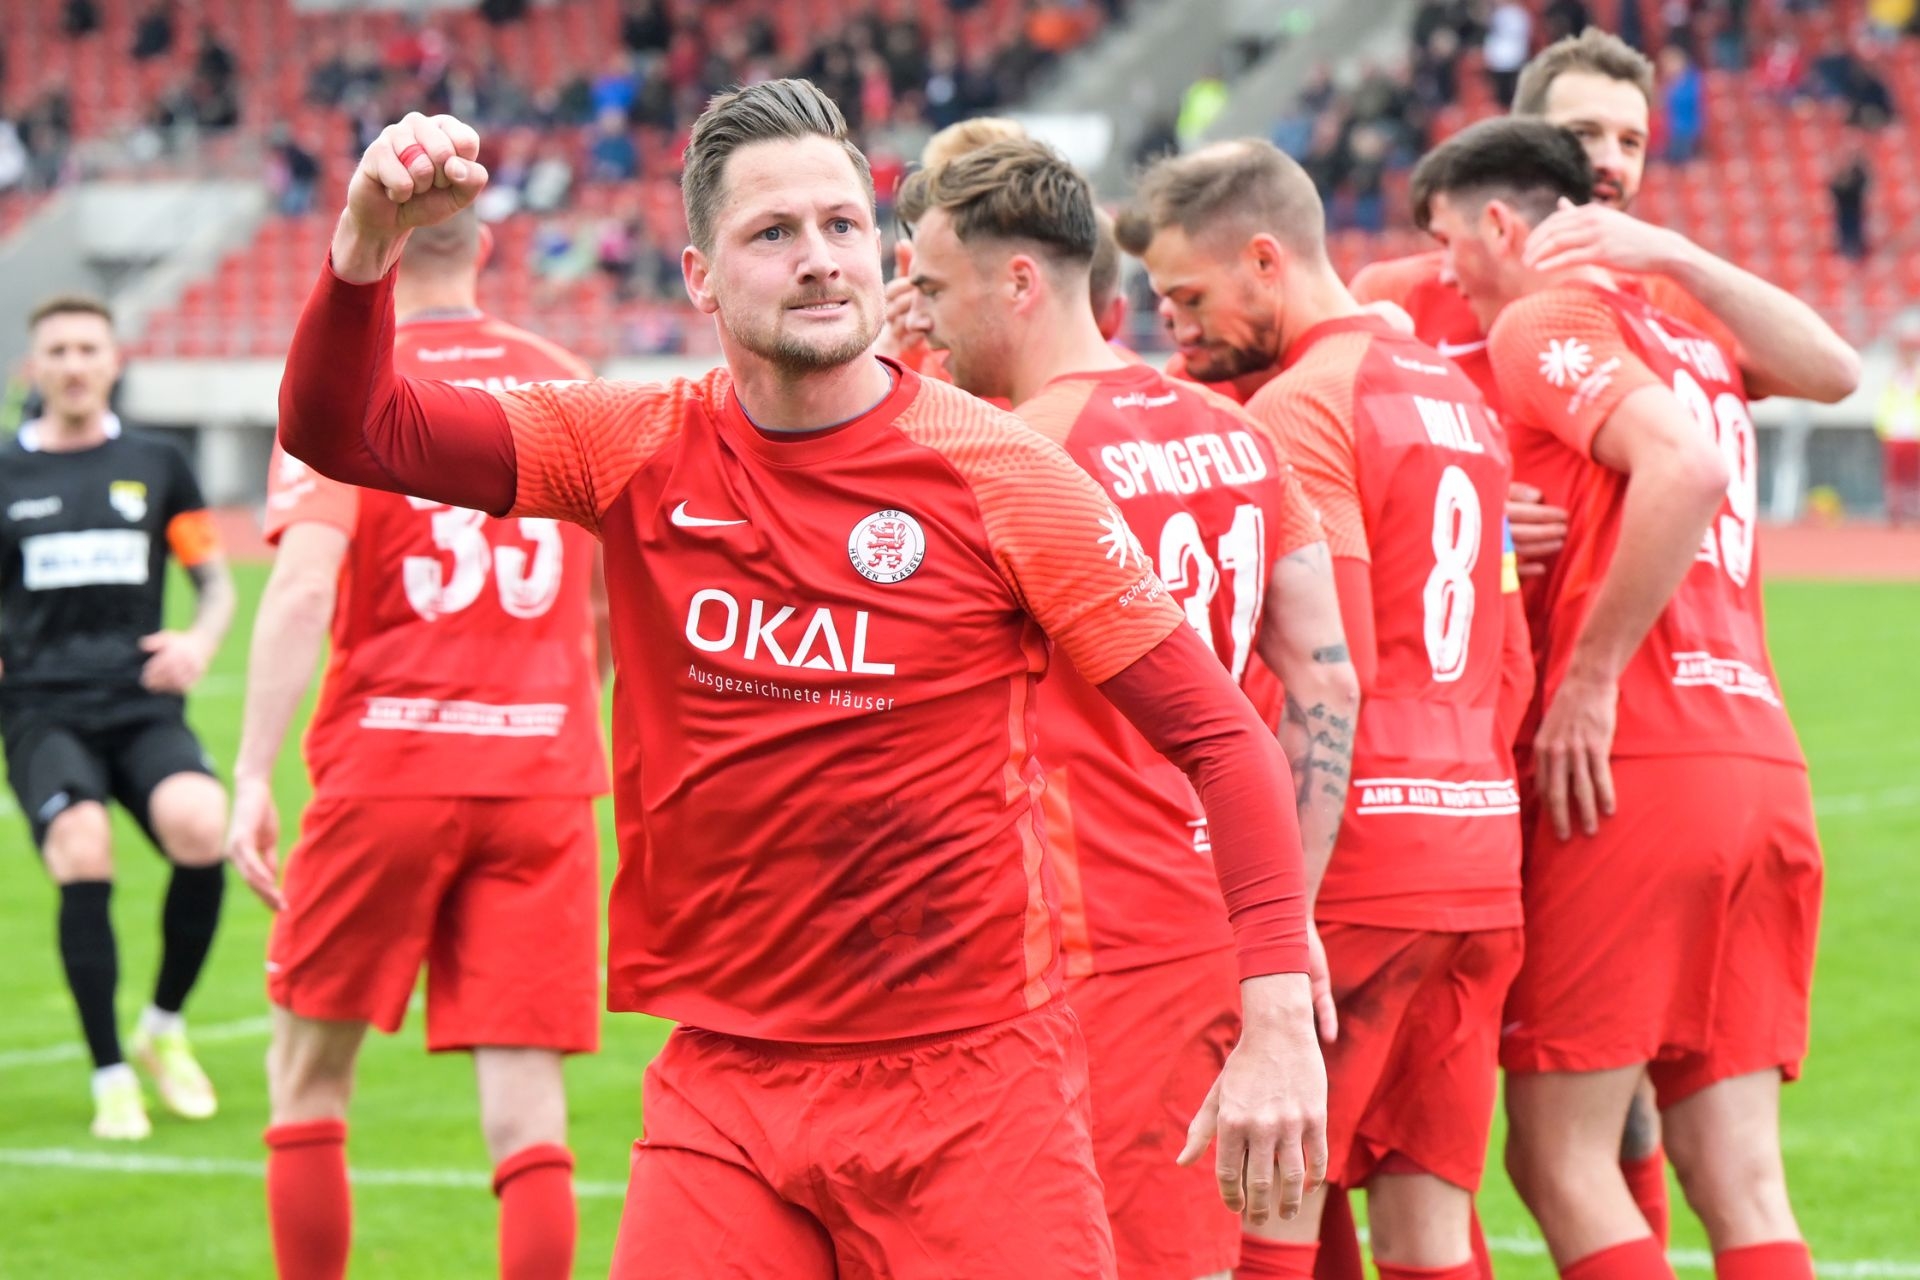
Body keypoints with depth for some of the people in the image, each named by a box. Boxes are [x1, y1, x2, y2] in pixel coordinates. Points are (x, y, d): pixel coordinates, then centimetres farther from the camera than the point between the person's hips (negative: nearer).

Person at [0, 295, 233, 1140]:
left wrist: (200, 644, -4)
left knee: (200, 825, -29)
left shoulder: (156, 467, 13)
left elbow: (216, 581, 18)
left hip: (144, 708, 1)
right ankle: (111, 1079, -14)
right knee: (82, 850, -28)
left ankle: (164, 1028, -3)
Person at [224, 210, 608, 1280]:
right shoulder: (566, 383, 9)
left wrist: (254, 777, -15)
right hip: (544, 774, 2)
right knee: (524, 1096, 0)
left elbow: (305, 585, -15)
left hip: (386, 769, -2)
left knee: (310, 1071, 14)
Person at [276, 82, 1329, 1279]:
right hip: (726, 1086, 3)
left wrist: (1279, 1021, -14)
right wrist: (370, 240, -20)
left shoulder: (1000, 475, -6)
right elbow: (342, 430, 0)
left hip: (974, 1086, -2)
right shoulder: (642, 456, 2)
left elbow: (1220, 732, -5)